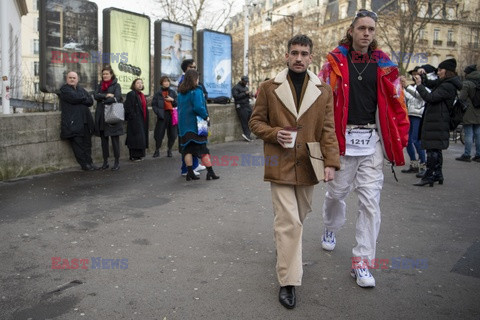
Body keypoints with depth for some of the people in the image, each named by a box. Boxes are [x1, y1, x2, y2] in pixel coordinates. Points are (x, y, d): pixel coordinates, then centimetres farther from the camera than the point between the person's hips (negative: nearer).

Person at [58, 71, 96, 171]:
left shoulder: (81, 89, 22)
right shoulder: (64, 89, 2)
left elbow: (90, 101, 11)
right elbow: (74, 98, -15)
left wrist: (81, 99, -4)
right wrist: (85, 99, 0)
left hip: (85, 121, 6)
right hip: (73, 122, -6)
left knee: (87, 143, 6)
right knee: (78, 144, -3)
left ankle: (89, 163, 11)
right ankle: (84, 164, 1)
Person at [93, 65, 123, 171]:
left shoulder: (116, 85, 3)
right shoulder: (99, 85, 16)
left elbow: (116, 98, -13)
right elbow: (95, 96, -1)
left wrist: (103, 100, -7)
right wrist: (106, 95, -13)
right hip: (101, 117, 4)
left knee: (115, 139, -2)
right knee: (104, 140, 7)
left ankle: (117, 162, 5)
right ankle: (105, 162, 14)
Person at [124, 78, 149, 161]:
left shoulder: (142, 95, 18)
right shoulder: (131, 94, -9)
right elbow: (128, 108, -16)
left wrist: (145, 119, 15)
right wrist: (133, 117, -18)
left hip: (142, 120, 9)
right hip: (135, 120, -9)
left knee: (142, 138, 10)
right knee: (136, 138, -7)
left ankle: (139, 155, 18)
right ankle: (134, 156, 0)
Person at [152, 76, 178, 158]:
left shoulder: (173, 92, 10)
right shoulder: (158, 94, 4)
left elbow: (178, 103, 9)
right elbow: (154, 104, 4)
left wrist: (172, 100, -8)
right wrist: (158, 112, -9)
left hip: (172, 115, 2)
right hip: (162, 115, -2)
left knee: (172, 134, 3)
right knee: (159, 133, -3)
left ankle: (169, 150, 20)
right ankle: (157, 150, 11)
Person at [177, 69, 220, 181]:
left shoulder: (180, 93, 9)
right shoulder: (196, 91, -12)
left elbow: (179, 108, 14)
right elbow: (198, 107, -20)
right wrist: (206, 116, -8)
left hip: (183, 125, 6)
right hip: (195, 124, -6)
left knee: (187, 149, 8)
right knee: (202, 148, 0)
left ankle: (190, 173, 9)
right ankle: (210, 172, 3)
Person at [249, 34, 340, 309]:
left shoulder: (324, 90, 4)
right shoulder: (269, 88, 0)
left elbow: (329, 129, 2)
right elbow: (256, 122, 6)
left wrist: (331, 162, -9)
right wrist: (274, 134, -15)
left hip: (308, 166, 3)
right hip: (280, 165, -3)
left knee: (299, 217, 19)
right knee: (288, 222, -7)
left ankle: (290, 255, 48)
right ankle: (288, 282, 3)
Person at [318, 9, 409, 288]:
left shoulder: (384, 65, 6)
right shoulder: (335, 62, 1)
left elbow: (397, 105, 7)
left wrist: (400, 141, 3)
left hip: (373, 141, 1)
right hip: (342, 139, -1)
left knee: (370, 200, 0)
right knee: (337, 192, 13)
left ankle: (362, 261, 11)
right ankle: (331, 228, 45)